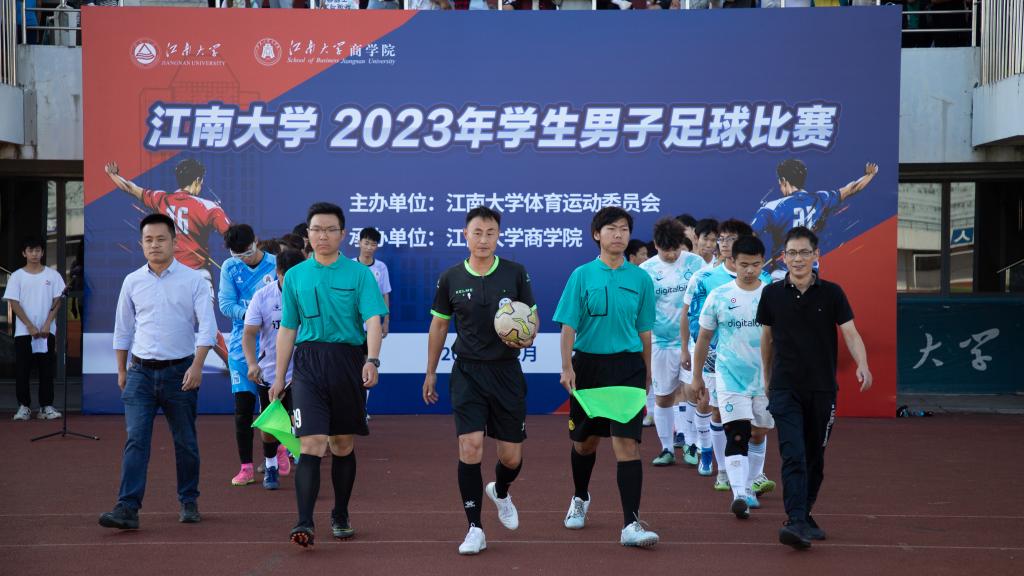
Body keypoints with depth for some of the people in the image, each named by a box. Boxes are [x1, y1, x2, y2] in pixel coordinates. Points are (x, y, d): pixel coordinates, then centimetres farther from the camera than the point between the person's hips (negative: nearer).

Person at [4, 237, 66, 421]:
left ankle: (46, 406, 5)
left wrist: (47, 325, -10)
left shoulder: (52, 275, 3)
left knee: (47, 370, 1)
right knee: (22, 370, 0)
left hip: (47, 331, 0)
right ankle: (24, 406, 7)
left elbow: (57, 301, 2)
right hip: (23, 331, 0)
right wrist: (30, 326, -11)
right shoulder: (17, 276, 1)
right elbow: (14, 304, -2)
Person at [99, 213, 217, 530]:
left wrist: (197, 366, -18)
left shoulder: (193, 280, -2)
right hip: (141, 372, 2)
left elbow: (207, 325, -8)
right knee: (135, 441, -8)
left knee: (186, 443, 7)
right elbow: (122, 329, 14)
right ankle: (127, 508, -12)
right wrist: (121, 370, 14)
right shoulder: (132, 282, 6)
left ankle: (189, 503, 21)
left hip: (180, 372, -2)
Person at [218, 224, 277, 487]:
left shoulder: (276, 265, -3)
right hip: (241, 345, 2)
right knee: (243, 407, -1)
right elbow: (225, 304, -4)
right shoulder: (229, 268, 3)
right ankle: (246, 466, 5)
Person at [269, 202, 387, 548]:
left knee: (343, 444, 9)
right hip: (307, 362, 0)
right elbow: (287, 329, 14)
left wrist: (372, 360, -24)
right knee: (311, 443, -12)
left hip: (348, 361, 0)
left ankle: (340, 518, 25)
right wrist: (279, 377, 13)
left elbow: (373, 319, -8)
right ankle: (304, 524, -16)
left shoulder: (359, 273, 3)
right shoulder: (295, 276, 10)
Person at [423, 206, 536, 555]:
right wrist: (430, 373, 14)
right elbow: (439, 326, 11)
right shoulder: (451, 278, 1)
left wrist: (527, 338, -16)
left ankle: (500, 491, 41)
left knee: (511, 456, 5)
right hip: (468, 372, 0)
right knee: (470, 446, -14)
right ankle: (475, 529, -2)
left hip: (506, 372, 1)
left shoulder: (516, 274, -2)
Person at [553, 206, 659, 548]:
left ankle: (631, 525, -12)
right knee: (585, 441, 15)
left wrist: (646, 374, 12)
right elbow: (568, 326, -4)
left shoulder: (640, 279, 4)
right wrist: (567, 367, -14)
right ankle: (580, 499, 43)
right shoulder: (582, 275, -1)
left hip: (627, 366, 0)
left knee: (627, 443, -11)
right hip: (588, 363, 0)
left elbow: (645, 331, 10)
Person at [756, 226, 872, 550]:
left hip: (822, 389, 1)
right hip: (785, 389, -1)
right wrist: (767, 378, 20)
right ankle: (797, 523, -20)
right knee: (793, 456, -14)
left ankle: (805, 515, 27)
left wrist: (862, 365, -27)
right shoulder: (772, 294, 2)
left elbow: (850, 333, -9)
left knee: (815, 458, 10)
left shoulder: (832, 293, -1)